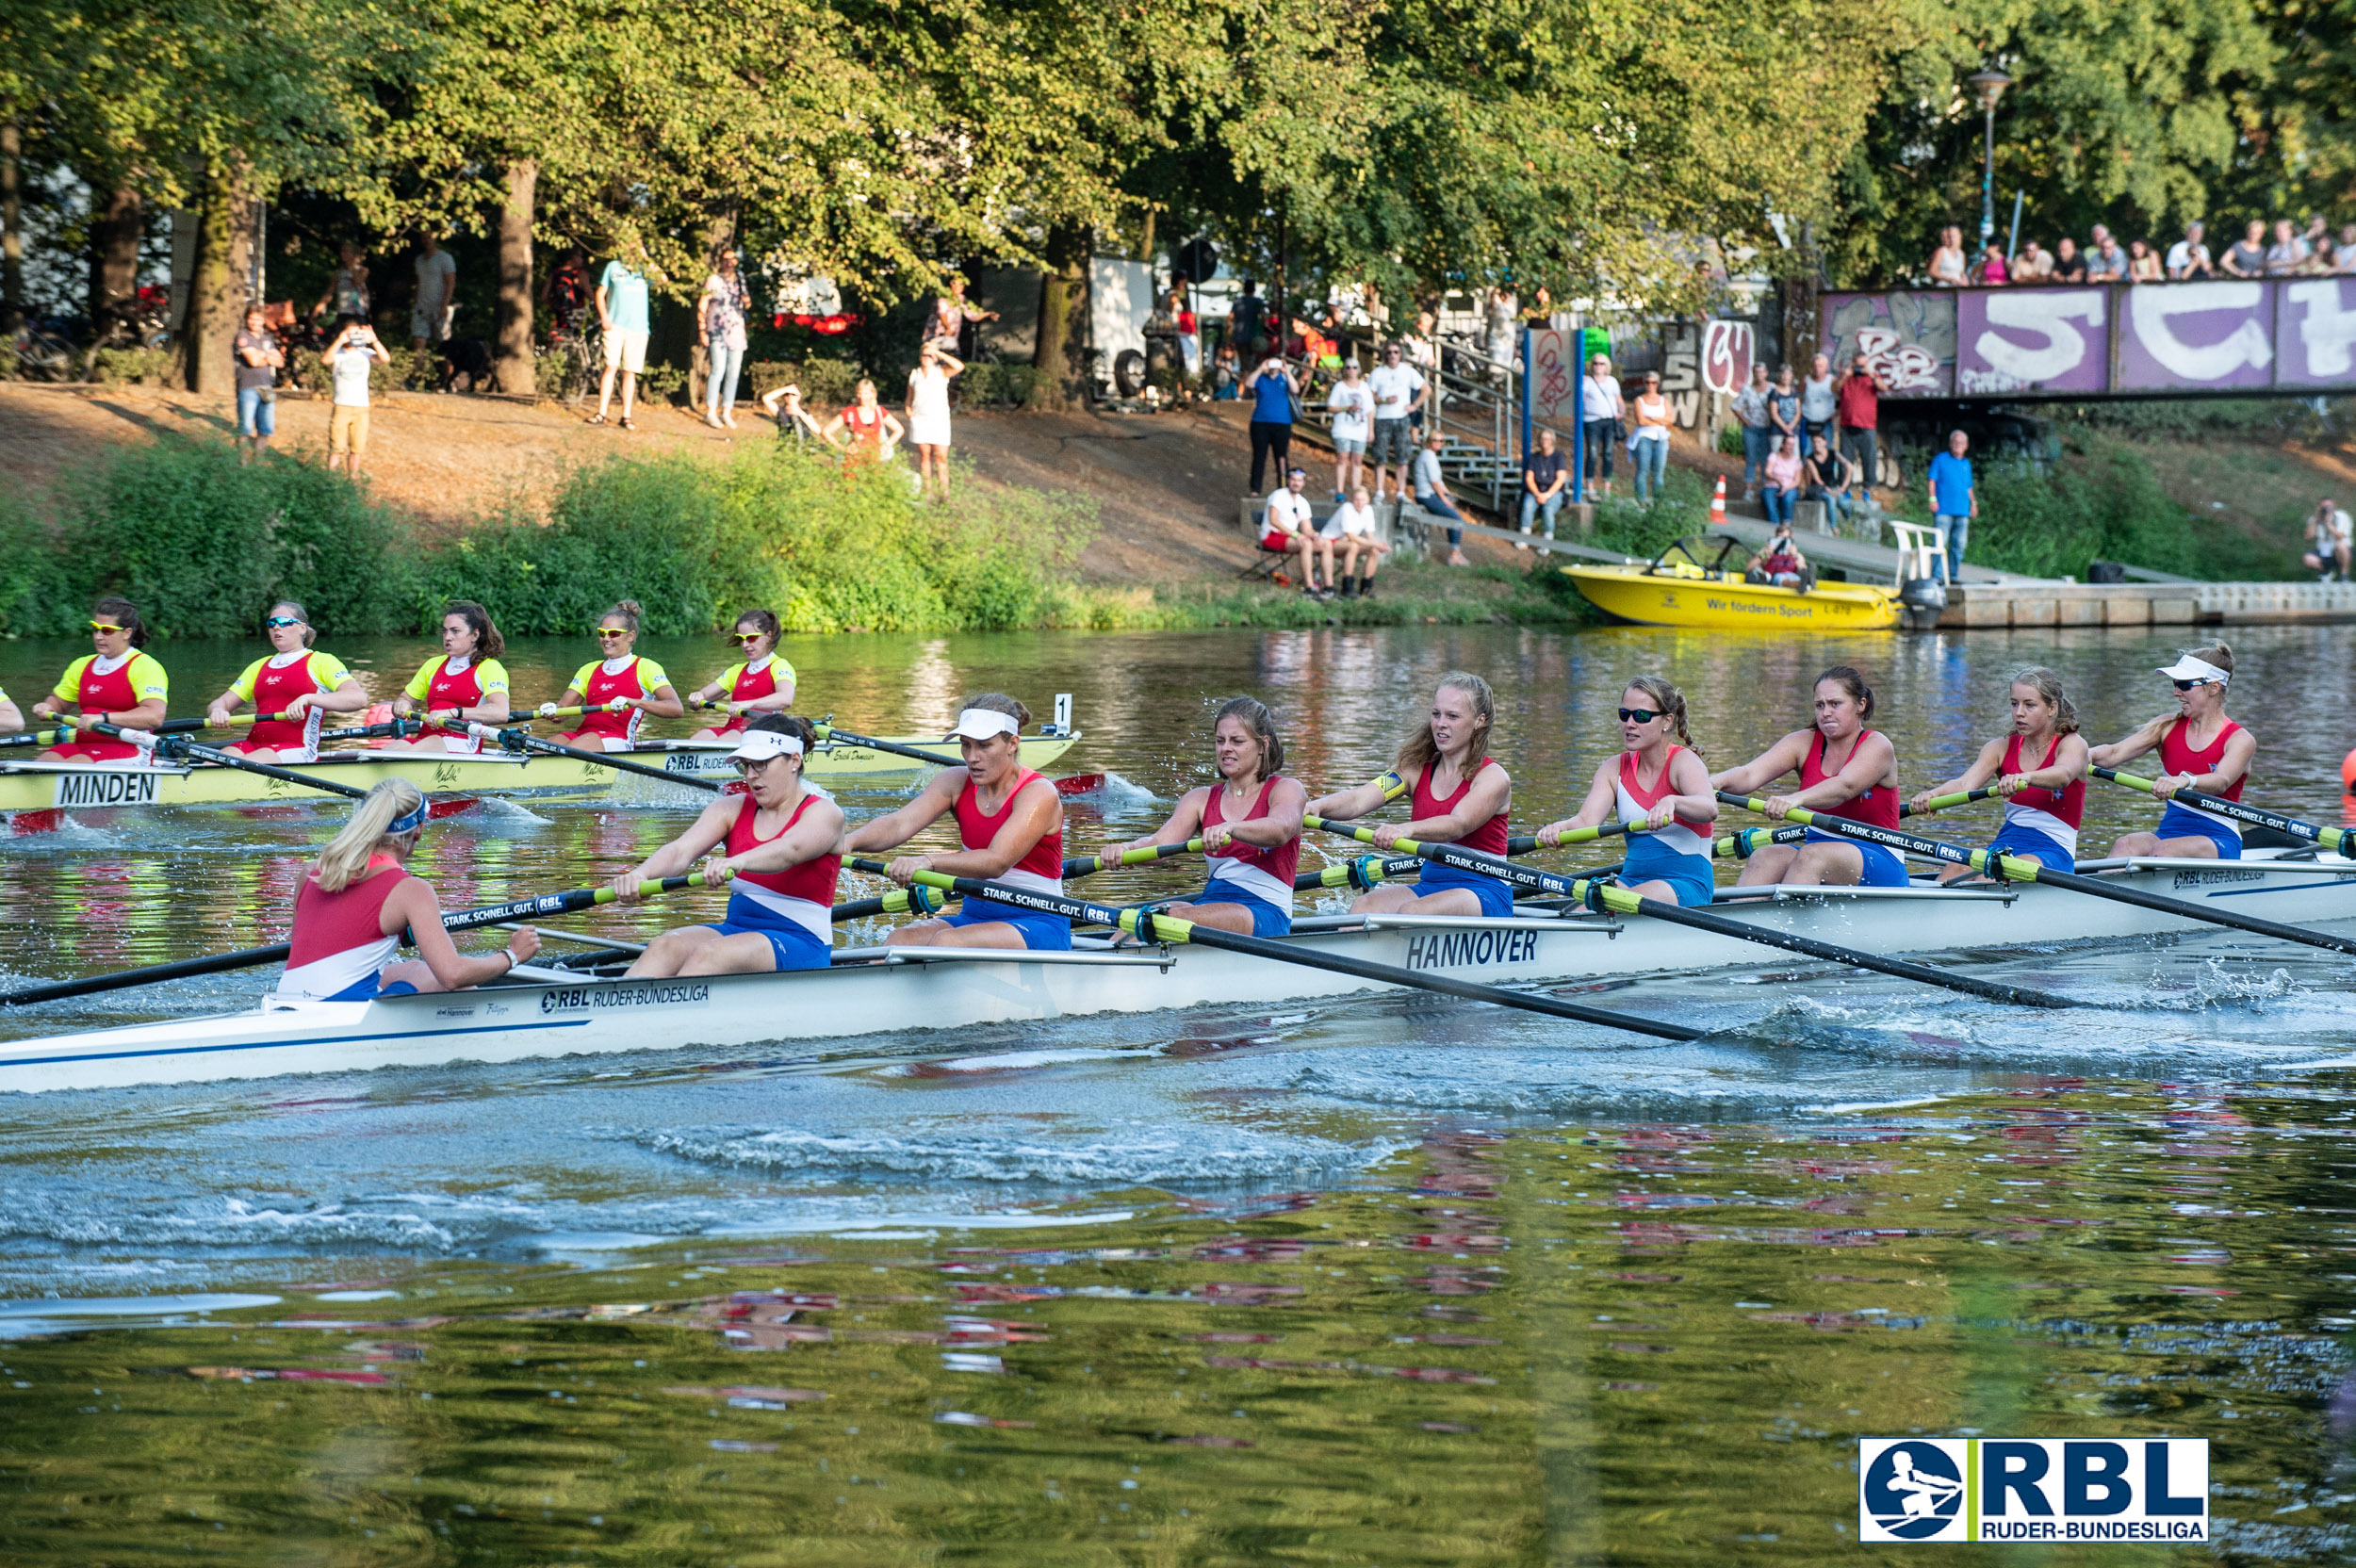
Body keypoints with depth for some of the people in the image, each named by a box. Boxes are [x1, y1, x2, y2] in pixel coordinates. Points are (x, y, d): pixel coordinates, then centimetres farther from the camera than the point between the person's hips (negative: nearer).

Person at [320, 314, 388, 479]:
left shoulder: (366, 353, 6)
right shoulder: (337, 353, 1)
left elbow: (385, 359, -10)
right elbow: (326, 359, -22)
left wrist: (374, 341, -22)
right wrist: (340, 341, -30)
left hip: (361, 407, 2)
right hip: (341, 407, -2)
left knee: (357, 448, 6)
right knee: (336, 448, -4)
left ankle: (353, 478, 16)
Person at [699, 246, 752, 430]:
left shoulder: (740, 280, 17)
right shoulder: (713, 280, 3)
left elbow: (747, 307, 26)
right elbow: (702, 306, 0)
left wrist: (747, 303, 1)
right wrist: (702, 330, -8)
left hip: (737, 331, 5)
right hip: (717, 332, -5)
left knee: (734, 372, 1)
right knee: (718, 369, -15)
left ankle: (726, 412, 5)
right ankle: (710, 412, -14)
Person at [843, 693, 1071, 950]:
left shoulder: (1039, 795, -13)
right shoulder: (956, 783, 5)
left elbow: (997, 861, -27)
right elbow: (899, 824, -9)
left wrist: (927, 862, -41)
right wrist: (850, 842, -30)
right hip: (975, 917, 6)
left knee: (946, 941, -33)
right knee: (900, 940, -23)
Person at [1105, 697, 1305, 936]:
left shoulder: (1286, 790, 2)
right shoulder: (1202, 798, 16)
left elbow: (1281, 830, -22)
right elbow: (1160, 844, -1)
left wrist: (1230, 828, -44)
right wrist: (1126, 849, -26)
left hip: (1266, 914, -4)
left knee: (1176, 917, -32)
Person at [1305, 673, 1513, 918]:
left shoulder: (1493, 777, -6)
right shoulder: (1417, 769, 10)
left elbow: (1459, 824, -25)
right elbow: (1359, 799, -5)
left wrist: (1404, 830, -45)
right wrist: (1316, 806, -29)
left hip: (1485, 894, -5)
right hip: (1429, 886, 5)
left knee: (1411, 912, -33)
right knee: (1365, 905, -24)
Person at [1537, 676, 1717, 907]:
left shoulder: (1684, 762, -6)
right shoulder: (1614, 769, 10)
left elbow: (1709, 808, -28)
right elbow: (1586, 822, -6)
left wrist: (1671, 802, -51)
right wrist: (1560, 828, -31)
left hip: (1687, 886, -5)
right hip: (1633, 878, 5)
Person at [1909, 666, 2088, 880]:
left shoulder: (2072, 744, -2)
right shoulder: (2001, 749, 10)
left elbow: (2063, 775, -27)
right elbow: (1965, 784, -8)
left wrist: (2025, 778, -51)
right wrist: (1933, 795, -33)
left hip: (2053, 850, -4)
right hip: (2007, 843, 4)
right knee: (1957, 869, -28)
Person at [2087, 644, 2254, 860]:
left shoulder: (2240, 740, -4)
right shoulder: (2169, 727, 11)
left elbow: (2220, 782, -25)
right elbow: (2115, 753, -1)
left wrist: (2184, 781, -47)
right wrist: (2088, 756, -25)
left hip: (2218, 841, -4)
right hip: (2170, 830, 4)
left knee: (2162, 849, -35)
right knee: (2124, 846, -29)